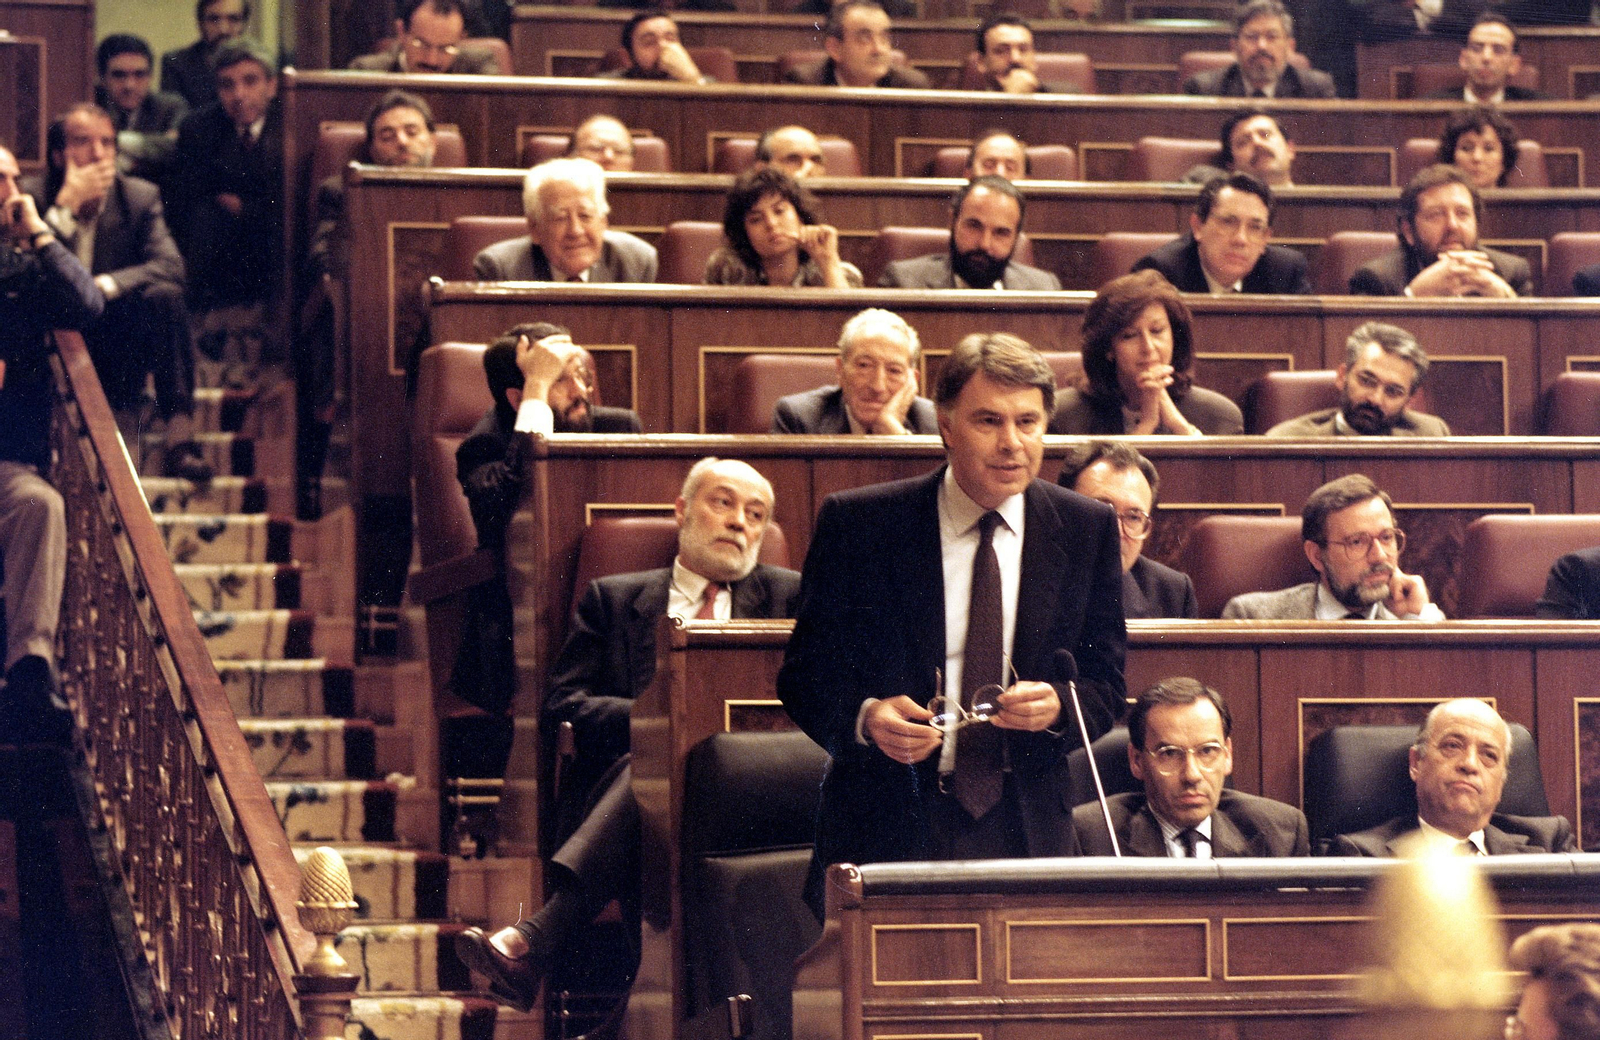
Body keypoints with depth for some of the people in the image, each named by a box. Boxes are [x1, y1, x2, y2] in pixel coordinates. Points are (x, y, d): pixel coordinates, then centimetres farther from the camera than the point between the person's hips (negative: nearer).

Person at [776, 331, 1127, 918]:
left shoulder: (1087, 530, 6)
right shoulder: (857, 525, 0)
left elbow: (1105, 688, 9)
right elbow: (804, 673, 3)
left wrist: (1057, 706, -14)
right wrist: (865, 717, -18)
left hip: (1024, 831, 2)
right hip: (886, 831, -2)